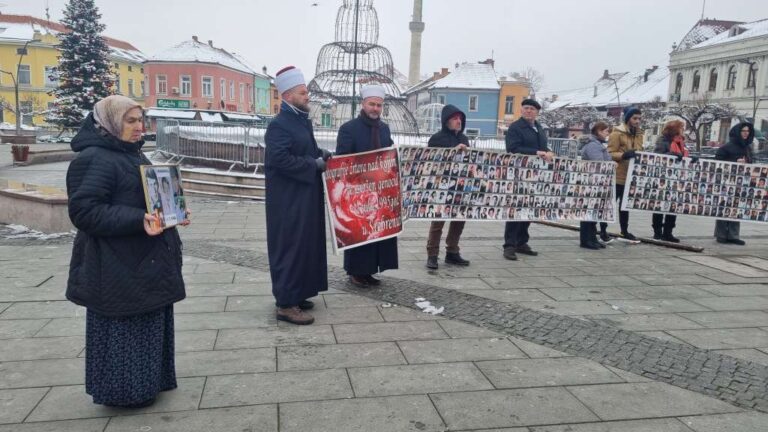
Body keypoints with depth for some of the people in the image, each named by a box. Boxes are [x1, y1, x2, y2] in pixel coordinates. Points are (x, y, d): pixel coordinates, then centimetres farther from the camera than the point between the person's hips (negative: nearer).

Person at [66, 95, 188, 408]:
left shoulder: (133, 154, 14)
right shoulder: (94, 159, -16)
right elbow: (84, 210, -24)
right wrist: (138, 220, -31)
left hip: (147, 260, 10)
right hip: (119, 267, -10)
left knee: (150, 323, 17)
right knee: (125, 328, 1)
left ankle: (148, 380, 31)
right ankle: (126, 390, 16)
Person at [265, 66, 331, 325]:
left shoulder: (303, 121, 13)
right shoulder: (279, 125, -15)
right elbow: (280, 159, -26)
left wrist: (322, 155, 4)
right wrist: (315, 164, -19)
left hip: (305, 197, 10)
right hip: (288, 200, -10)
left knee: (305, 245, 15)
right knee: (290, 247, -5)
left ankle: (294, 294, 27)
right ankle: (286, 304, 3)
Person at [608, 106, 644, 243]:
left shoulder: (638, 134, 13)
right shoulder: (617, 133, -10)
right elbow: (610, 154, -15)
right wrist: (624, 155, -31)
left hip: (631, 176, 8)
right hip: (617, 175, -8)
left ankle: (625, 231, 24)